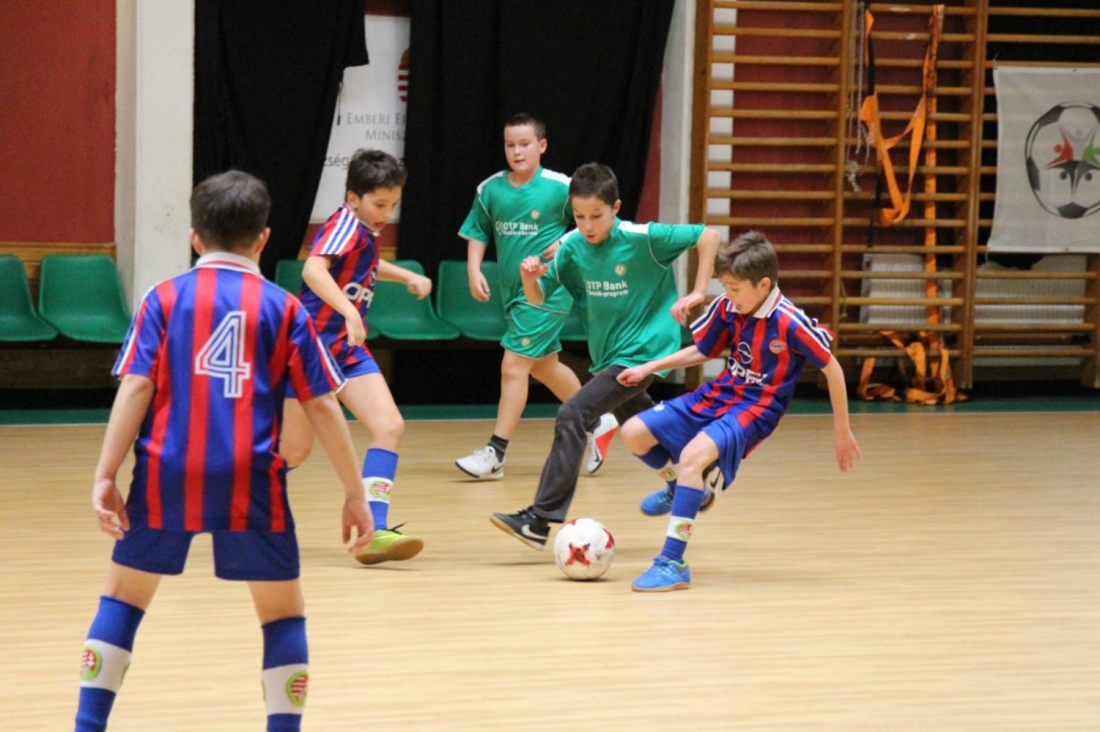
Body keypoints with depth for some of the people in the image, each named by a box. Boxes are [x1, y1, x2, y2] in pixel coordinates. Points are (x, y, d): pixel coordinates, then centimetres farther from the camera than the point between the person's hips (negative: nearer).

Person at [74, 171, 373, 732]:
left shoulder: (163, 300, 7)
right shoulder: (283, 308, 7)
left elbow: (135, 389, -3)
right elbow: (323, 407, 6)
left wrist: (105, 476, -4)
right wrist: (354, 492, 10)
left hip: (167, 475, 1)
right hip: (250, 478, -1)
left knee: (124, 596, 16)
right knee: (282, 609, 11)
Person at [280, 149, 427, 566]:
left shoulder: (365, 232, 10)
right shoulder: (345, 225, -15)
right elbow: (313, 269, -35)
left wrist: (406, 276, 23)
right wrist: (348, 309, -47)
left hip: (348, 349, 8)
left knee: (390, 427, -11)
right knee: (296, 449, 0)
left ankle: (373, 531, -17)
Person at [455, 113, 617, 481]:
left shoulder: (560, 187, -10)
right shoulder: (489, 189, 2)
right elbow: (477, 233, 11)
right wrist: (474, 271, -3)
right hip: (511, 290, 7)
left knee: (513, 365, -11)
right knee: (545, 366, 18)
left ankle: (495, 453, -8)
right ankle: (596, 422, 38)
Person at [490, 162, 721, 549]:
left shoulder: (643, 238, -18)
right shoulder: (573, 245, -4)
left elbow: (708, 236, -11)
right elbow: (538, 297, -1)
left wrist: (698, 292, -16)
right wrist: (530, 276, -22)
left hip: (641, 352, -7)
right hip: (607, 355, 7)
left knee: (571, 417, -20)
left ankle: (539, 520, -21)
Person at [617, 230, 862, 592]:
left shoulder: (790, 323, -20)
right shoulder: (726, 307, -3)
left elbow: (832, 369, -11)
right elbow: (702, 352, 16)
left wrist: (842, 431, -6)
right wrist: (649, 368, 9)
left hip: (755, 409, -7)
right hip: (717, 395, 7)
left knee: (694, 454, -33)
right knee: (633, 433, -2)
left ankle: (673, 563, -31)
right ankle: (682, 488, 29)